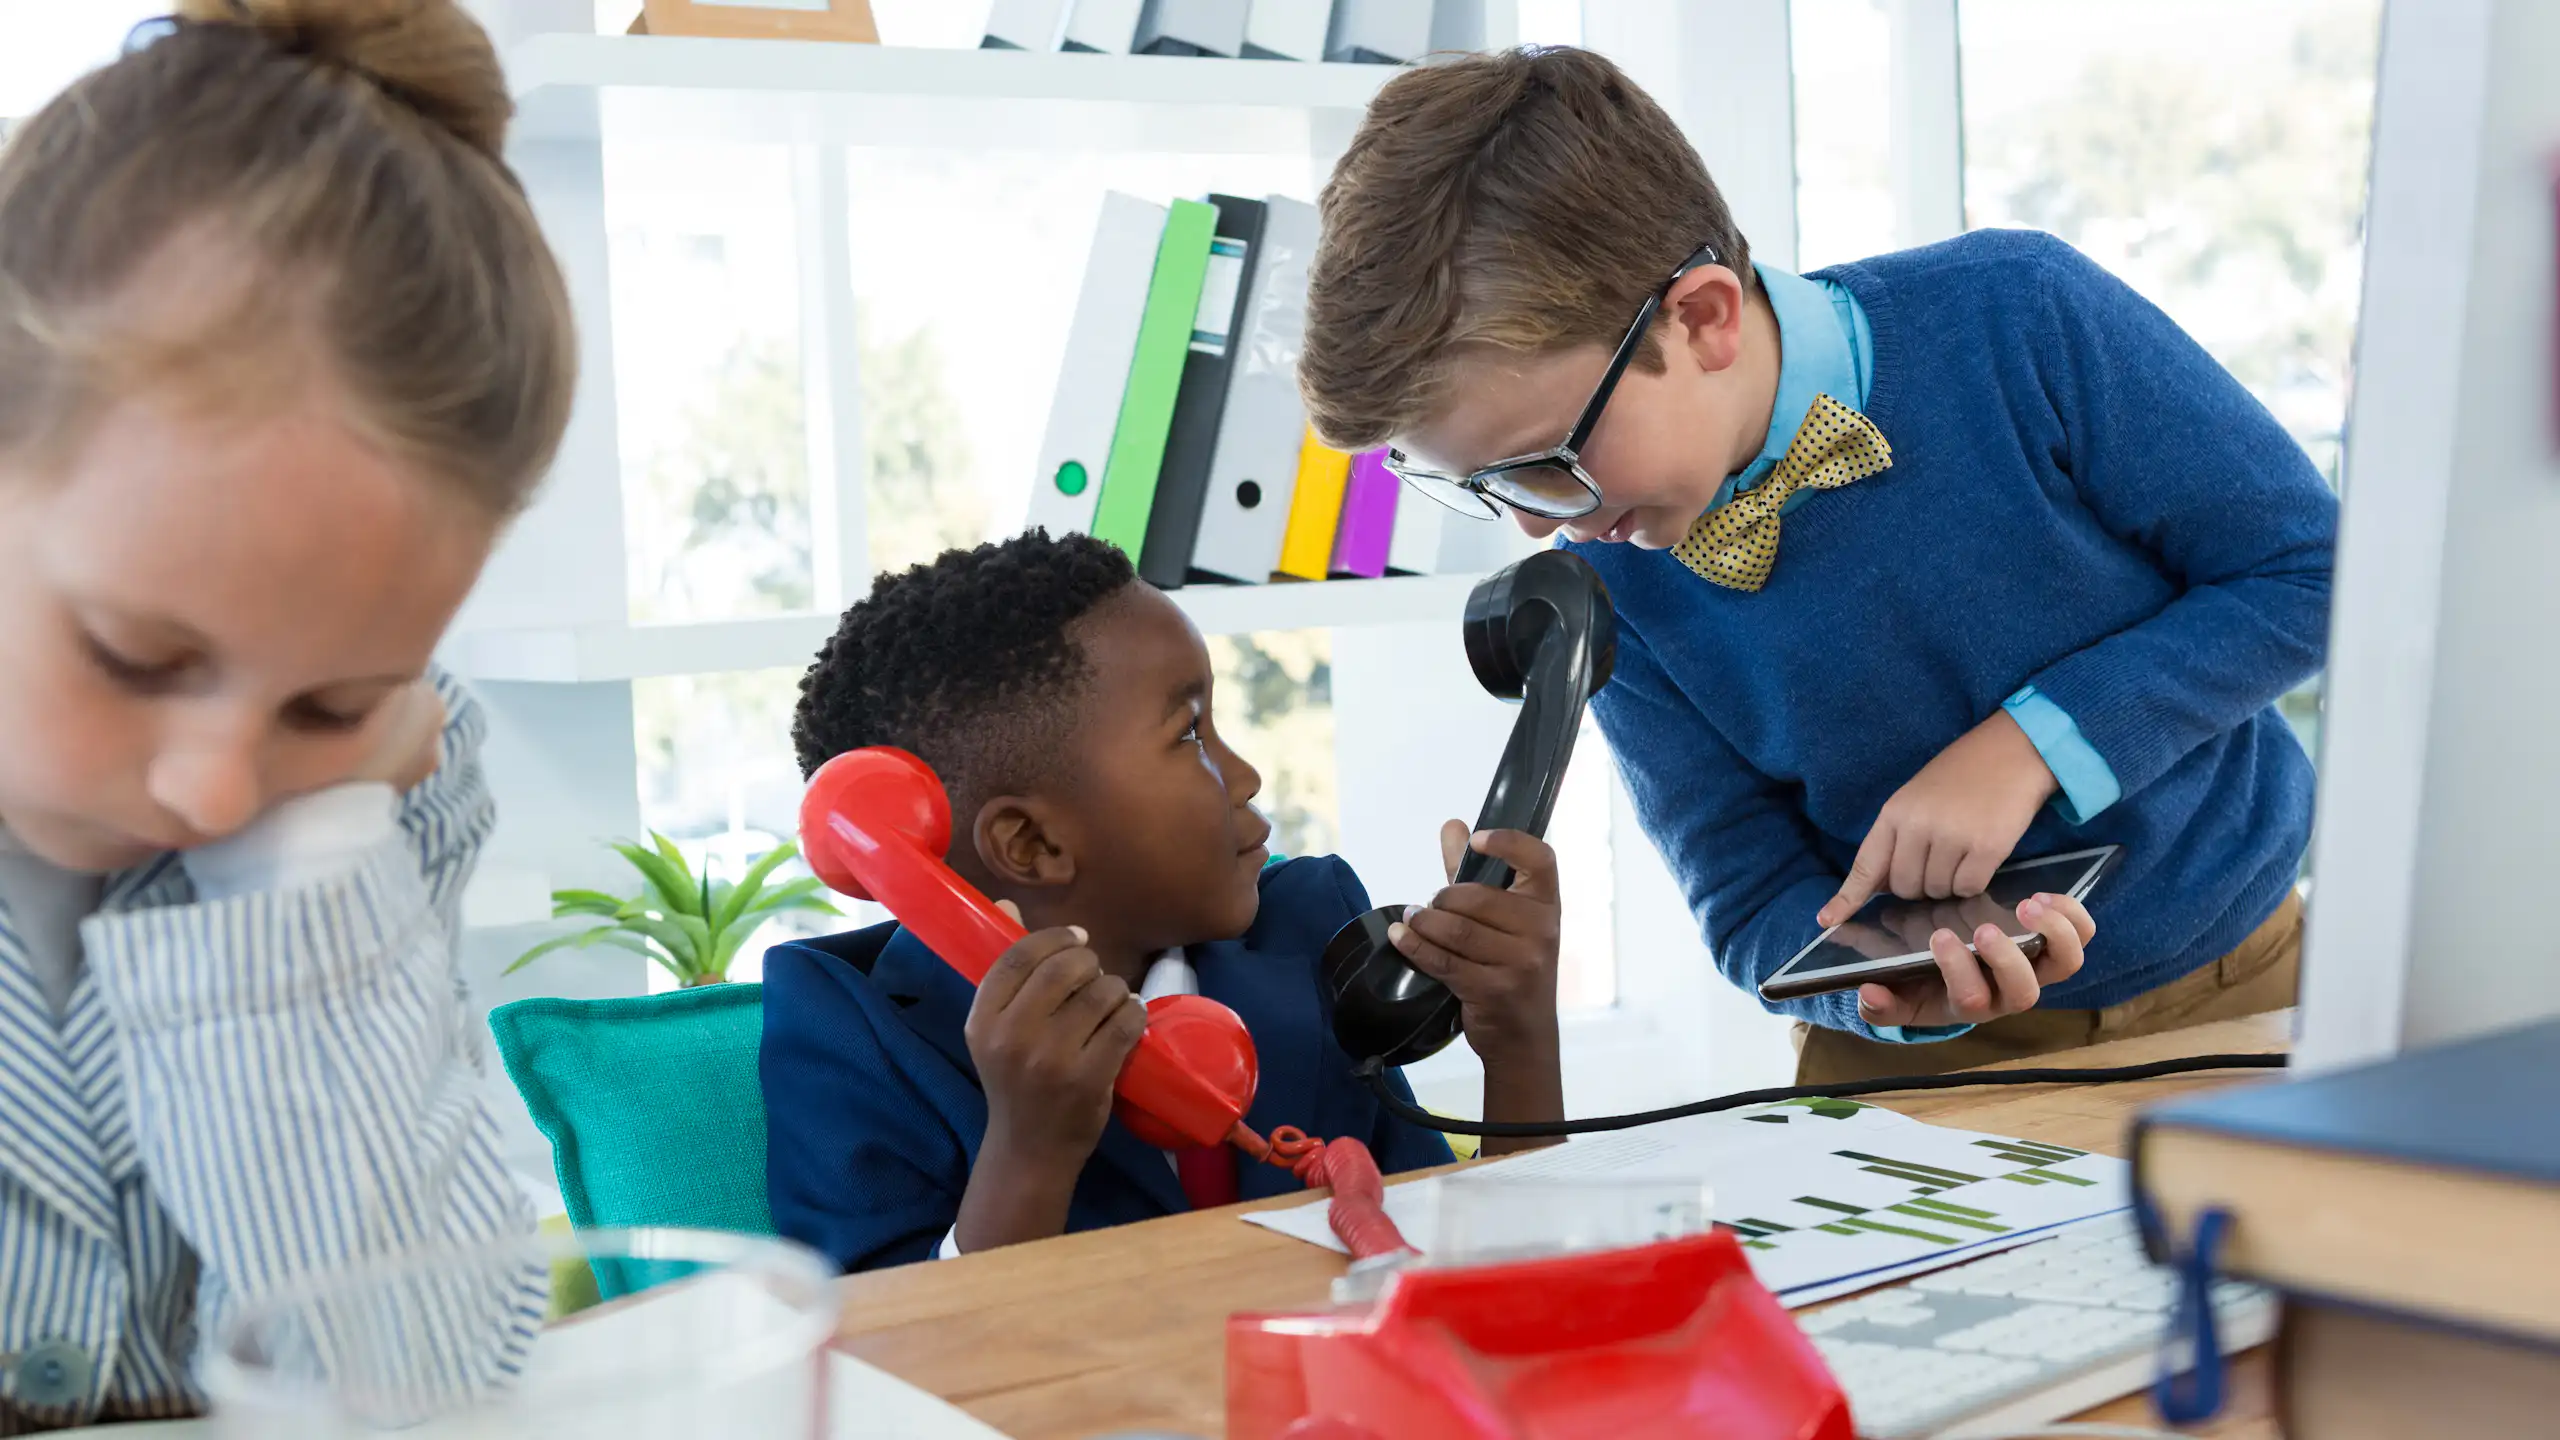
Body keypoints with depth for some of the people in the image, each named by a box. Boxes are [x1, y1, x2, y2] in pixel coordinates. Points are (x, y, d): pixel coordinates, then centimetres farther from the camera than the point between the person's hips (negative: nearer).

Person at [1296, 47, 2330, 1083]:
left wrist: (2027, 744, -22)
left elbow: (2309, 573, -10)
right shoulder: (1604, 580, -11)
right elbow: (1758, 896, -5)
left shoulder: (2021, 315, -18)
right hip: (1932, 1045, 0)